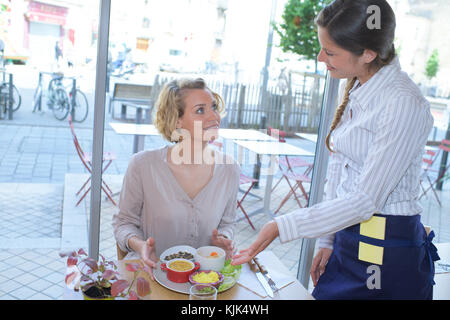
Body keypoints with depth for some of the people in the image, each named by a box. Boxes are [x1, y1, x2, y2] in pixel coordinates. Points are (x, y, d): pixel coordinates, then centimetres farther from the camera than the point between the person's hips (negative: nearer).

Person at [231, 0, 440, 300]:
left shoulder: (405, 104, -21)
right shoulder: (357, 90, 5)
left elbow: (365, 200, -23)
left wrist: (281, 226, -23)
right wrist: (328, 241, 10)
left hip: (387, 254, -7)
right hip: (347, 238, 7)